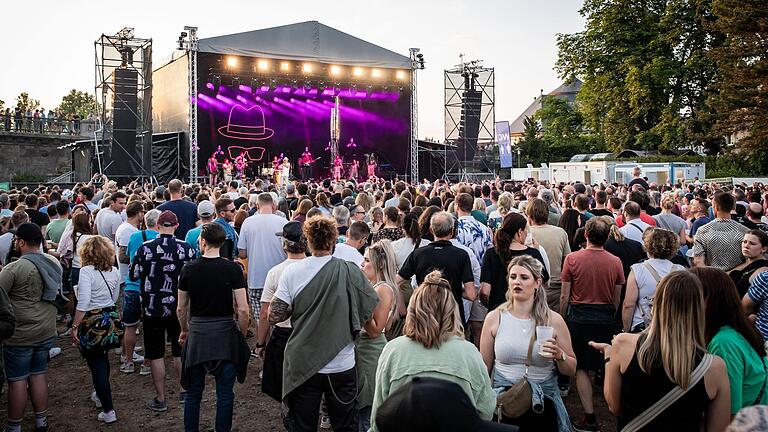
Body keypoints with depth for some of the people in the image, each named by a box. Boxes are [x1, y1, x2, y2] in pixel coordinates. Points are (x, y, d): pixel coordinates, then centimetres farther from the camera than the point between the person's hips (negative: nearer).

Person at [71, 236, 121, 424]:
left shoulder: (86, 271, -16)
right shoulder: (114, 272, 2)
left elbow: (83, 302, -22)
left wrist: (75, 327, -16)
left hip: (91, 322, -6)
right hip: (110, 319, 6)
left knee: (96, 365, 2)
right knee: (103, 360, 25)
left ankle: (109, 410, 4)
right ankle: (102, 394, 44)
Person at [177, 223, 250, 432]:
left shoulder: (189, 269, -3)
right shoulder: (233, 269, -10)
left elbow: (181, 309, 5)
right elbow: (242, 309, -12)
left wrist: (185, 331, 22)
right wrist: (243, 335, 4)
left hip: (197, 334, 2)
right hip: (226, 335, -2)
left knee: (193, 393, 16)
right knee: (225, 394, 9)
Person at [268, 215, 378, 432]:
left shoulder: (292, 272, -11)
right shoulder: (350, 272, -12)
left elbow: (274, 316, -10)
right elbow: (376, 311, -5)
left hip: (302, 365, 0)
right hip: (342, 366, 0)